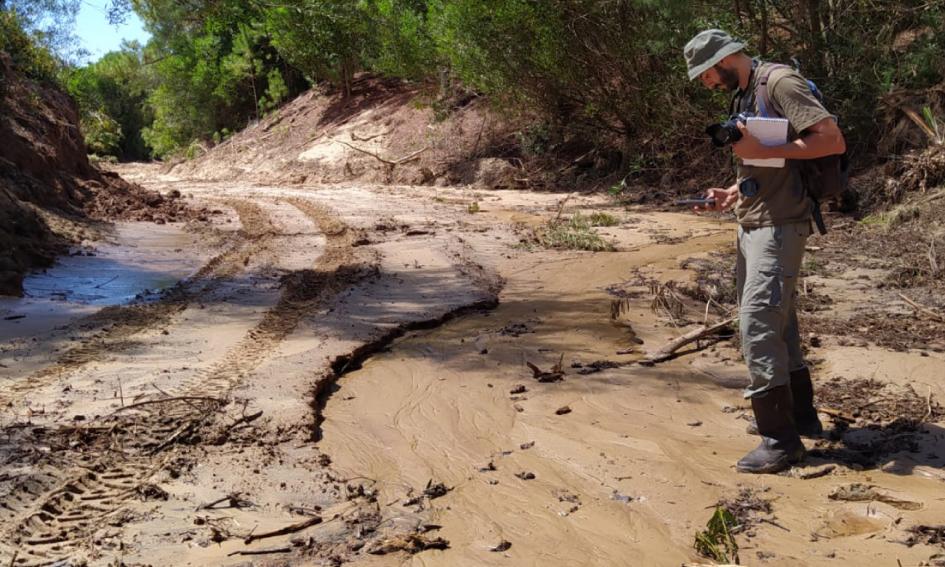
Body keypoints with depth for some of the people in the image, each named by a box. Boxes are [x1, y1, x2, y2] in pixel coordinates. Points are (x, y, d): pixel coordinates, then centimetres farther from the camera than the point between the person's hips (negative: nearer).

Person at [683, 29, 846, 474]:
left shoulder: (779, 82, -11)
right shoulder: (742, 95, 17)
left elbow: (833, 140, -19)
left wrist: (762, 150, -23)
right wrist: (731, 195, 6)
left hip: (779, 225, -10)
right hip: (752, 224, 10)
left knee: (757, 325, -13)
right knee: (777, 325, 15)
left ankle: (780, 440, -7)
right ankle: (800, 416, 28)